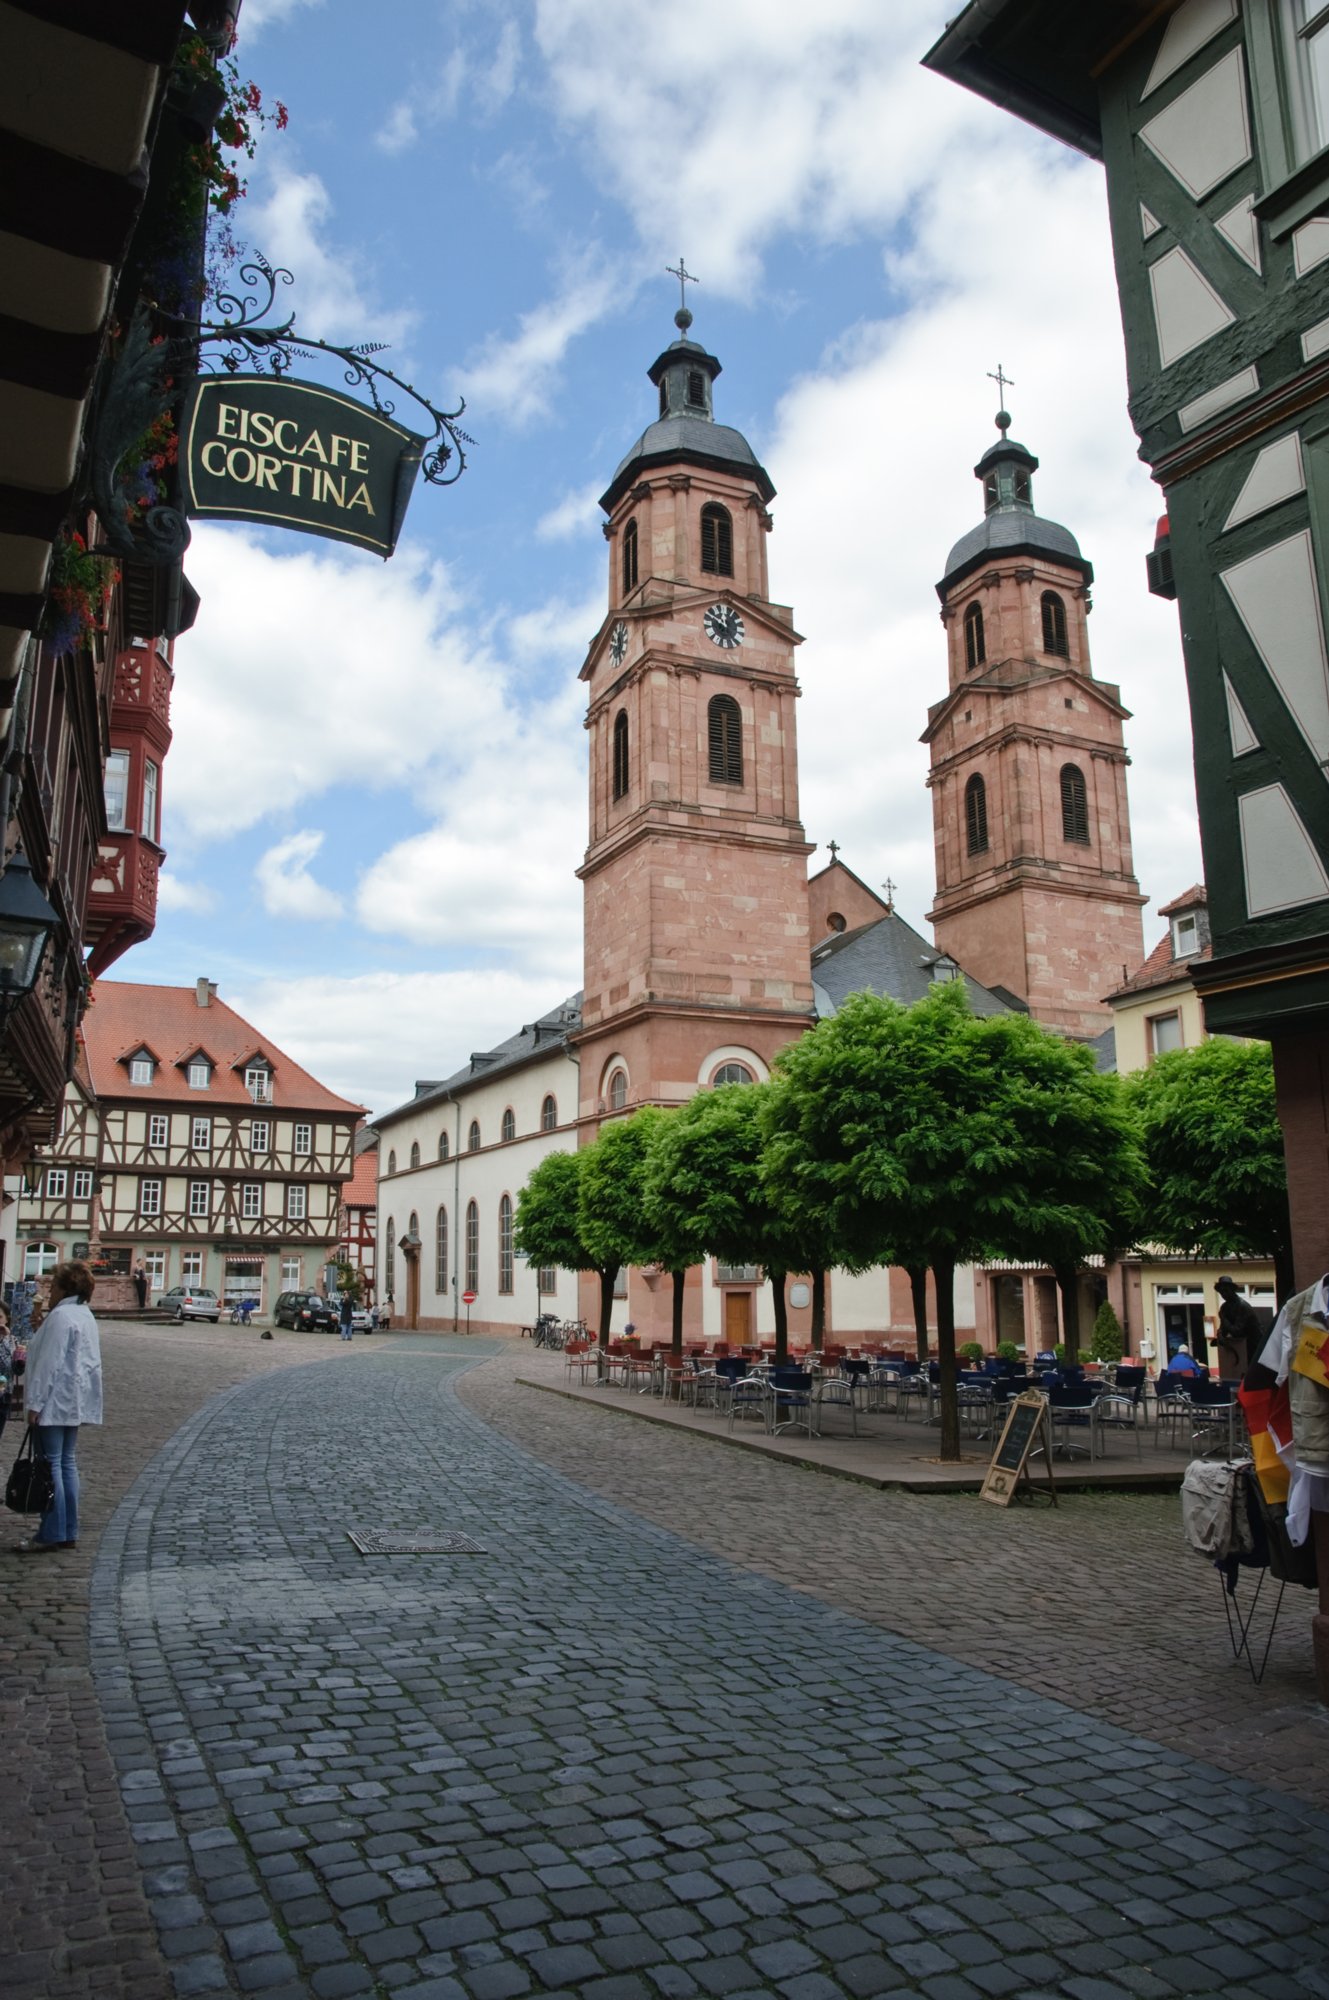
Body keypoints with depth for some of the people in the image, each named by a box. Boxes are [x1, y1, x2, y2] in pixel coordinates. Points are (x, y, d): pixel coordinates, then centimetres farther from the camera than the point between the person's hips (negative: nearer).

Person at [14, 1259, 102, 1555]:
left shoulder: (60, 1316, -16)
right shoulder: (85, 1315, 13)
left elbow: (50, 1362, -19)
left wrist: (36, 1403, -17)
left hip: (56, 1400, -9)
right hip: (76, 1401, 9)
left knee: (50, 1466, -4)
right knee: (67, 1463, 11)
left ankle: (51, 1535, -1)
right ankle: (69, 1532, 15)